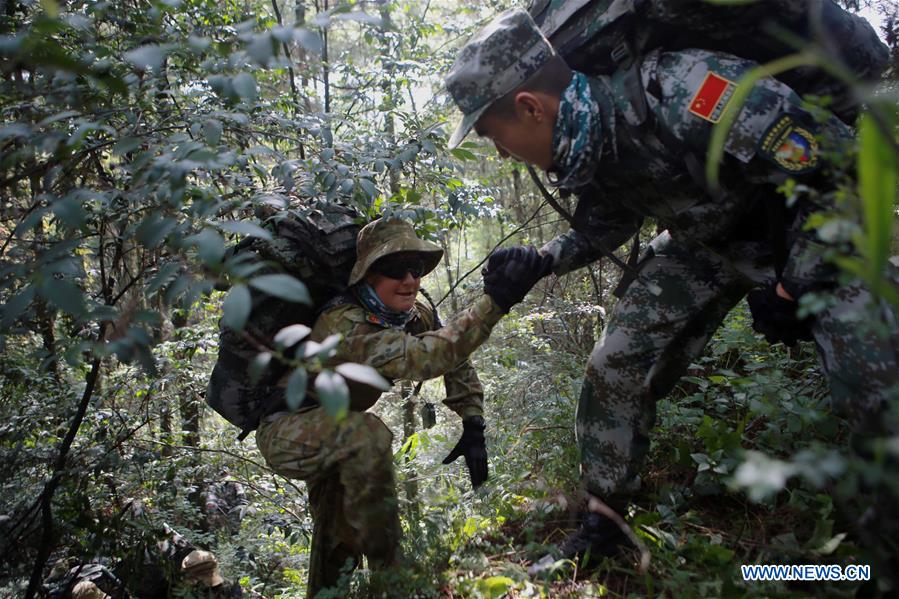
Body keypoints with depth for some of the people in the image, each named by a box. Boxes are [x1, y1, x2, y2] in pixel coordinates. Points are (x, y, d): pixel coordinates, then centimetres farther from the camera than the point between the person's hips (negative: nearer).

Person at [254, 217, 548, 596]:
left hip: (329, 431, 8)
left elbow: (456, 363, -1)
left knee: (341, 534, 21)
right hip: (282, 434, -8)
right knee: (367, 435, -35)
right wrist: (495, 302, -53)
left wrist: (474, 428, -13)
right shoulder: (343, 325, -36)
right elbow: (421, 358, -50)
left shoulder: (414, 315, -11)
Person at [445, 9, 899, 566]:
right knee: (614, 371, -3)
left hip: (816, 229, -5)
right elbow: (606, 225, 8)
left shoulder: (685, 96, -37)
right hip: (704, 242, 6)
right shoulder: (581, 144, -13)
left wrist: (792, 287, -21)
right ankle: (603, 518, 14)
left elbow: (842, 164, -26)